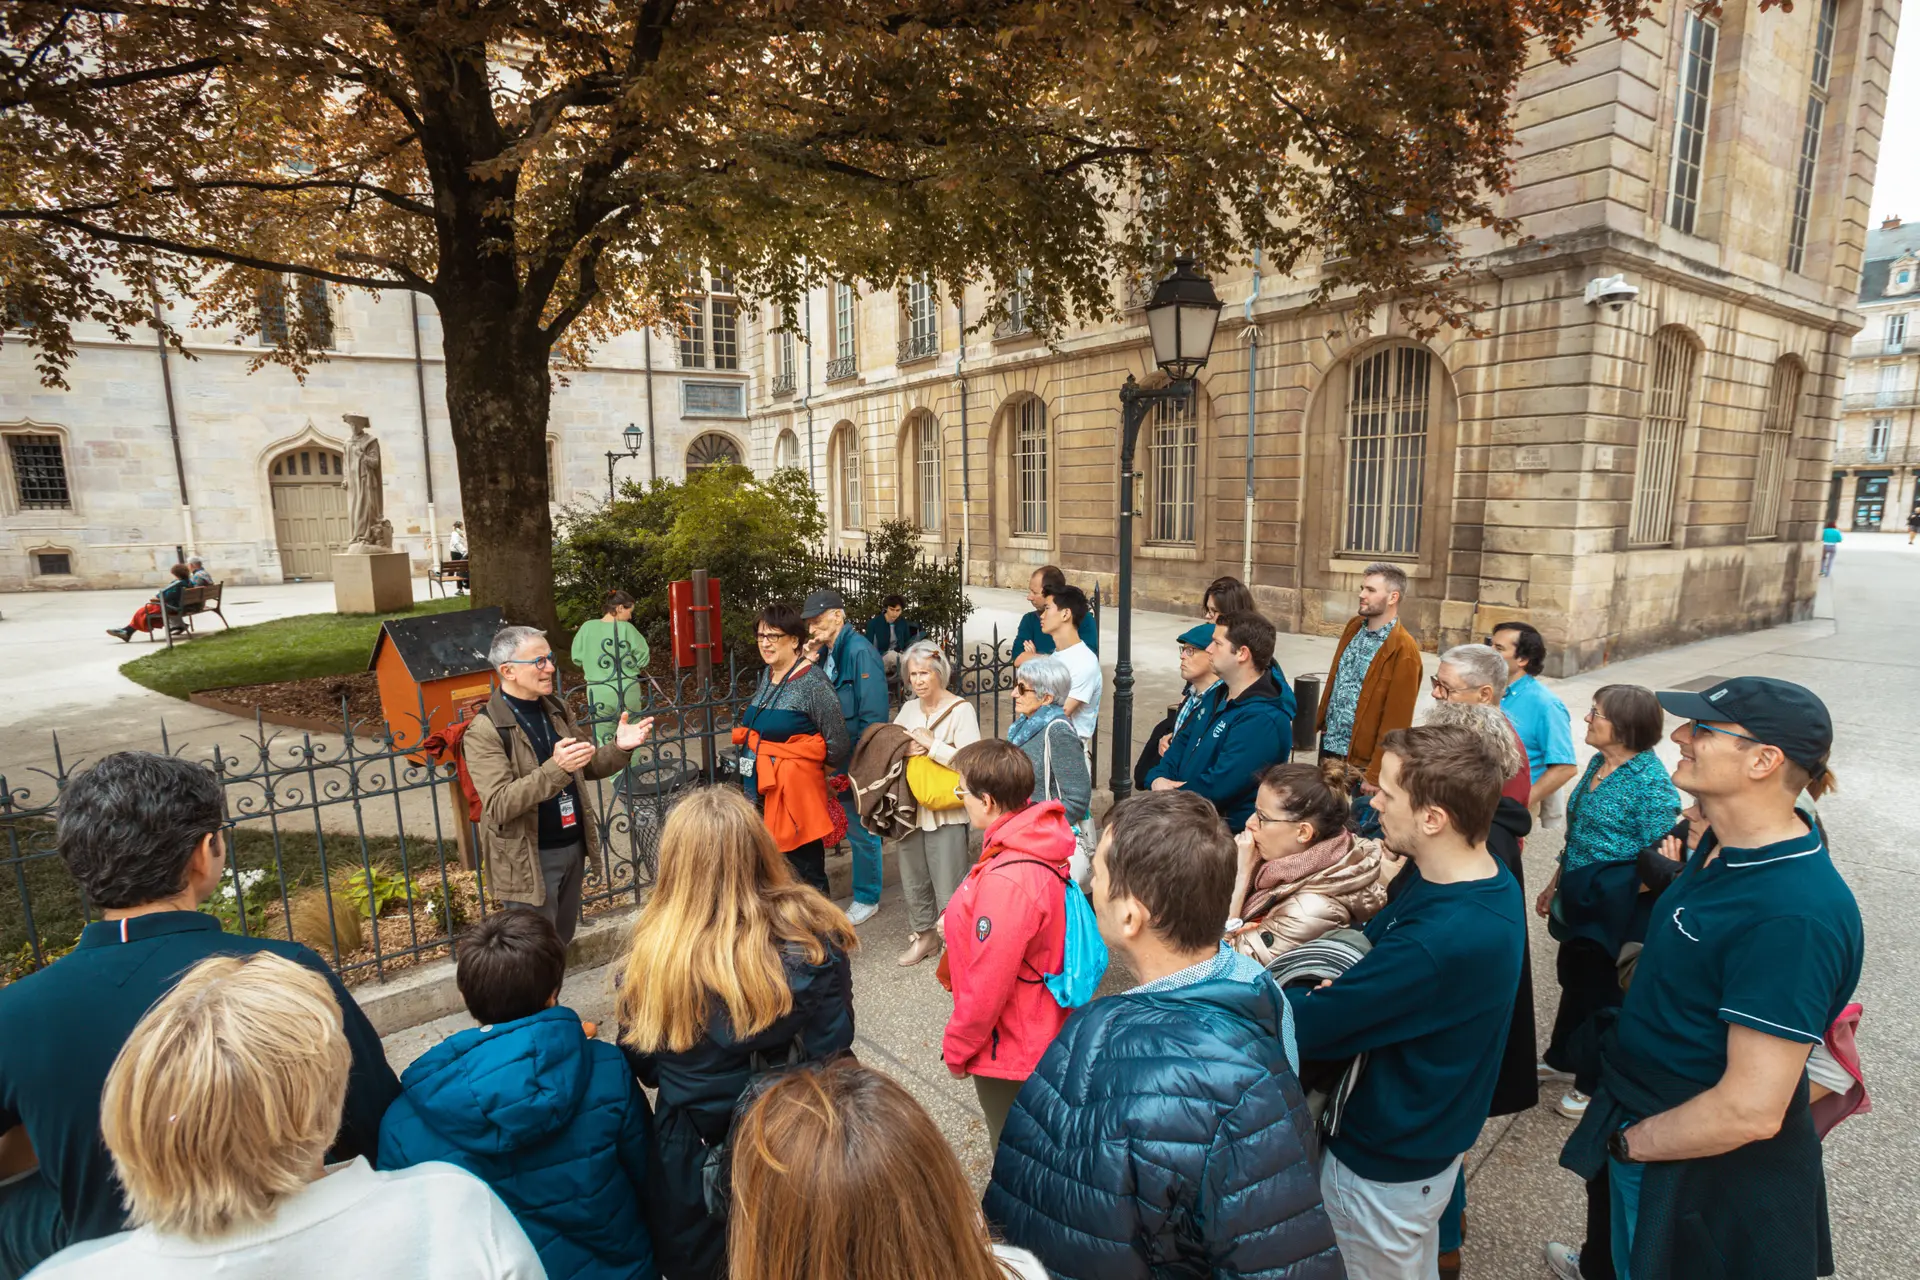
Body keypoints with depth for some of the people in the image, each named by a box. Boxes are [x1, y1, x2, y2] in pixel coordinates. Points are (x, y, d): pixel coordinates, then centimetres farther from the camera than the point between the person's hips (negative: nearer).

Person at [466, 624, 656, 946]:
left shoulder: (557, 710, 5)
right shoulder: (485, 731, -17)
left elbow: (587, 766, 14)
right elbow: (499, 805, -26)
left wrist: (619, 748, -7)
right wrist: (555, 769, -39)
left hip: (573, 847, 7)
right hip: (529, 859, -7)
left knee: (562, 942, 21)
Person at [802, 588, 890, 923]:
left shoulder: (860, 651, -18)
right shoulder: (824, 653, 7)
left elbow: (874, 713, -20)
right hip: (832, 755, 7)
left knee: (860, 827, 6)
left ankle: (867, 899, 23)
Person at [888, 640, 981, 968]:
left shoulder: (961, 710, -10)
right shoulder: (908, 708, 10)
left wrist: (930, 744, -17)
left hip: (945, 811, -6)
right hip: (909, 806, 6)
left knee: (948, 880, 0)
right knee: (913, 876, 16)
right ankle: (923, 934, 34)